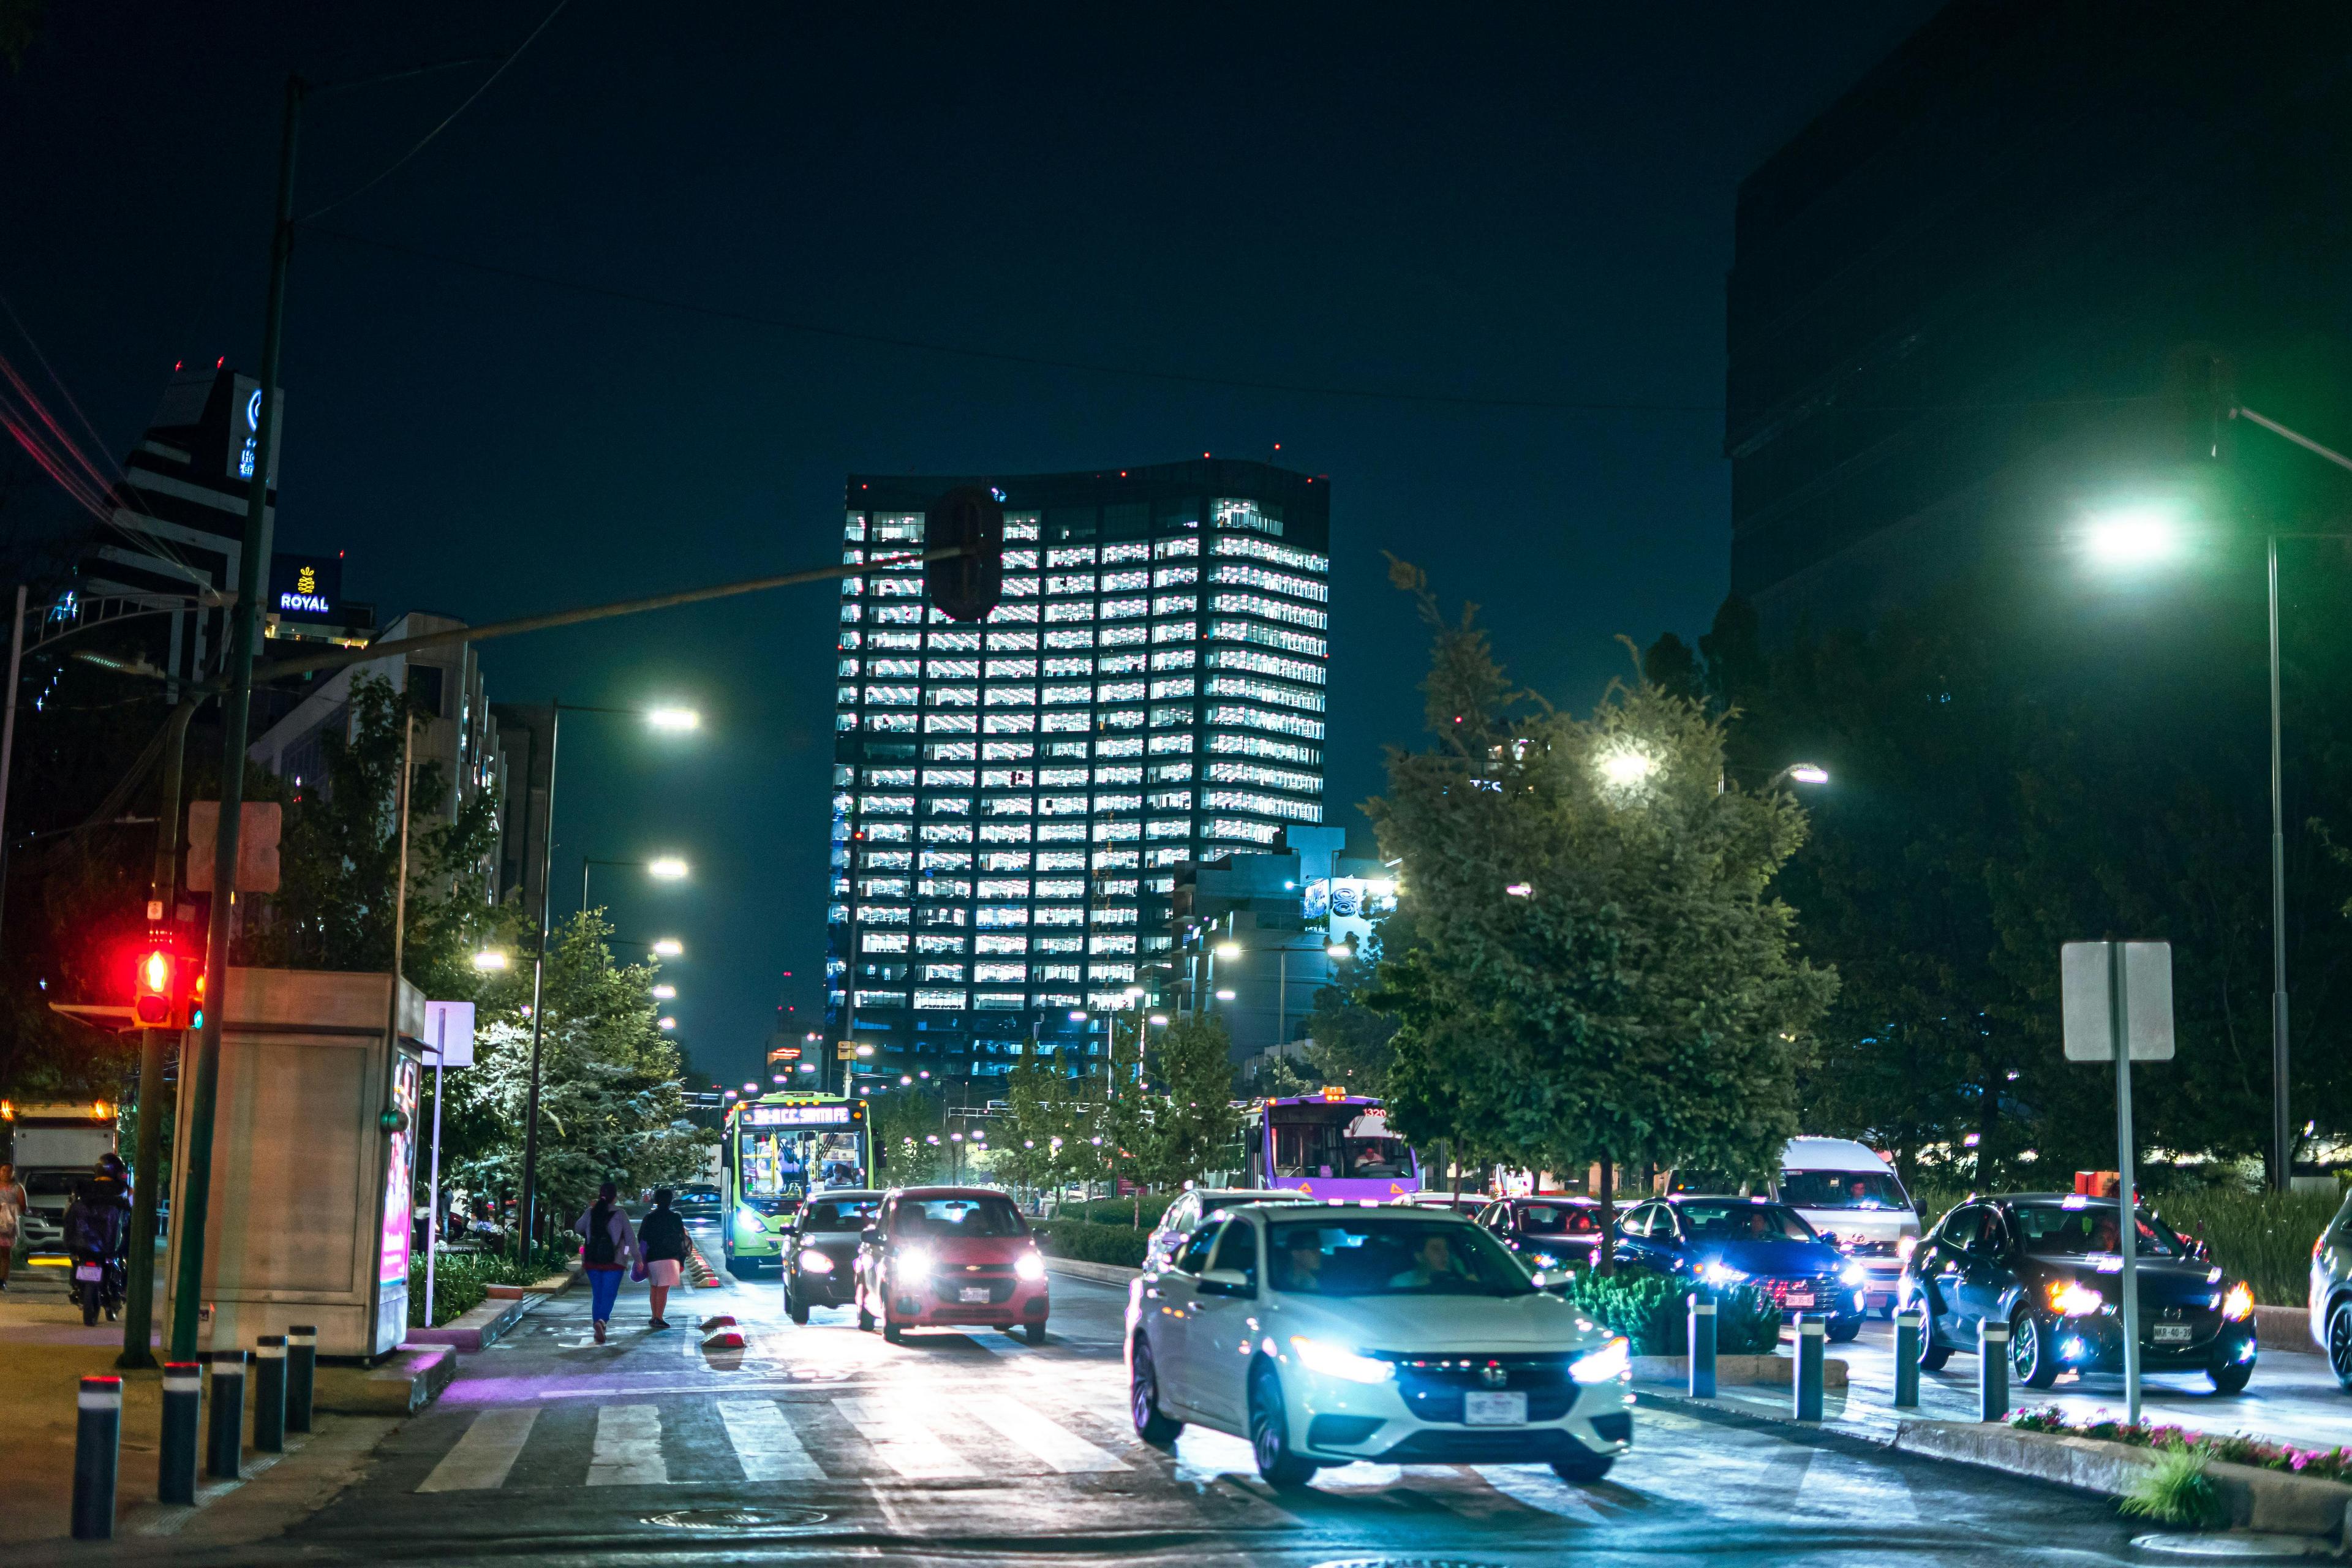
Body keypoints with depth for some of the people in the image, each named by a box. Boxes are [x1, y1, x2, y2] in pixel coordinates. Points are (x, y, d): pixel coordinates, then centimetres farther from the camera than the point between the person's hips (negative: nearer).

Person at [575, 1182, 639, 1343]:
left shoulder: (591, 1212, 4)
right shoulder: (619, 1213, -6)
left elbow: (579, 1228, 17)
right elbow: (630, 1236, -6)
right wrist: (637, 1257, -1)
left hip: (592, 1260, 4)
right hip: (613, 1261, -4)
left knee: (597, 1295, 12)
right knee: (609, 1294, -5)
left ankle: (598, 1330, 12)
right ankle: (602, 1320, -30)